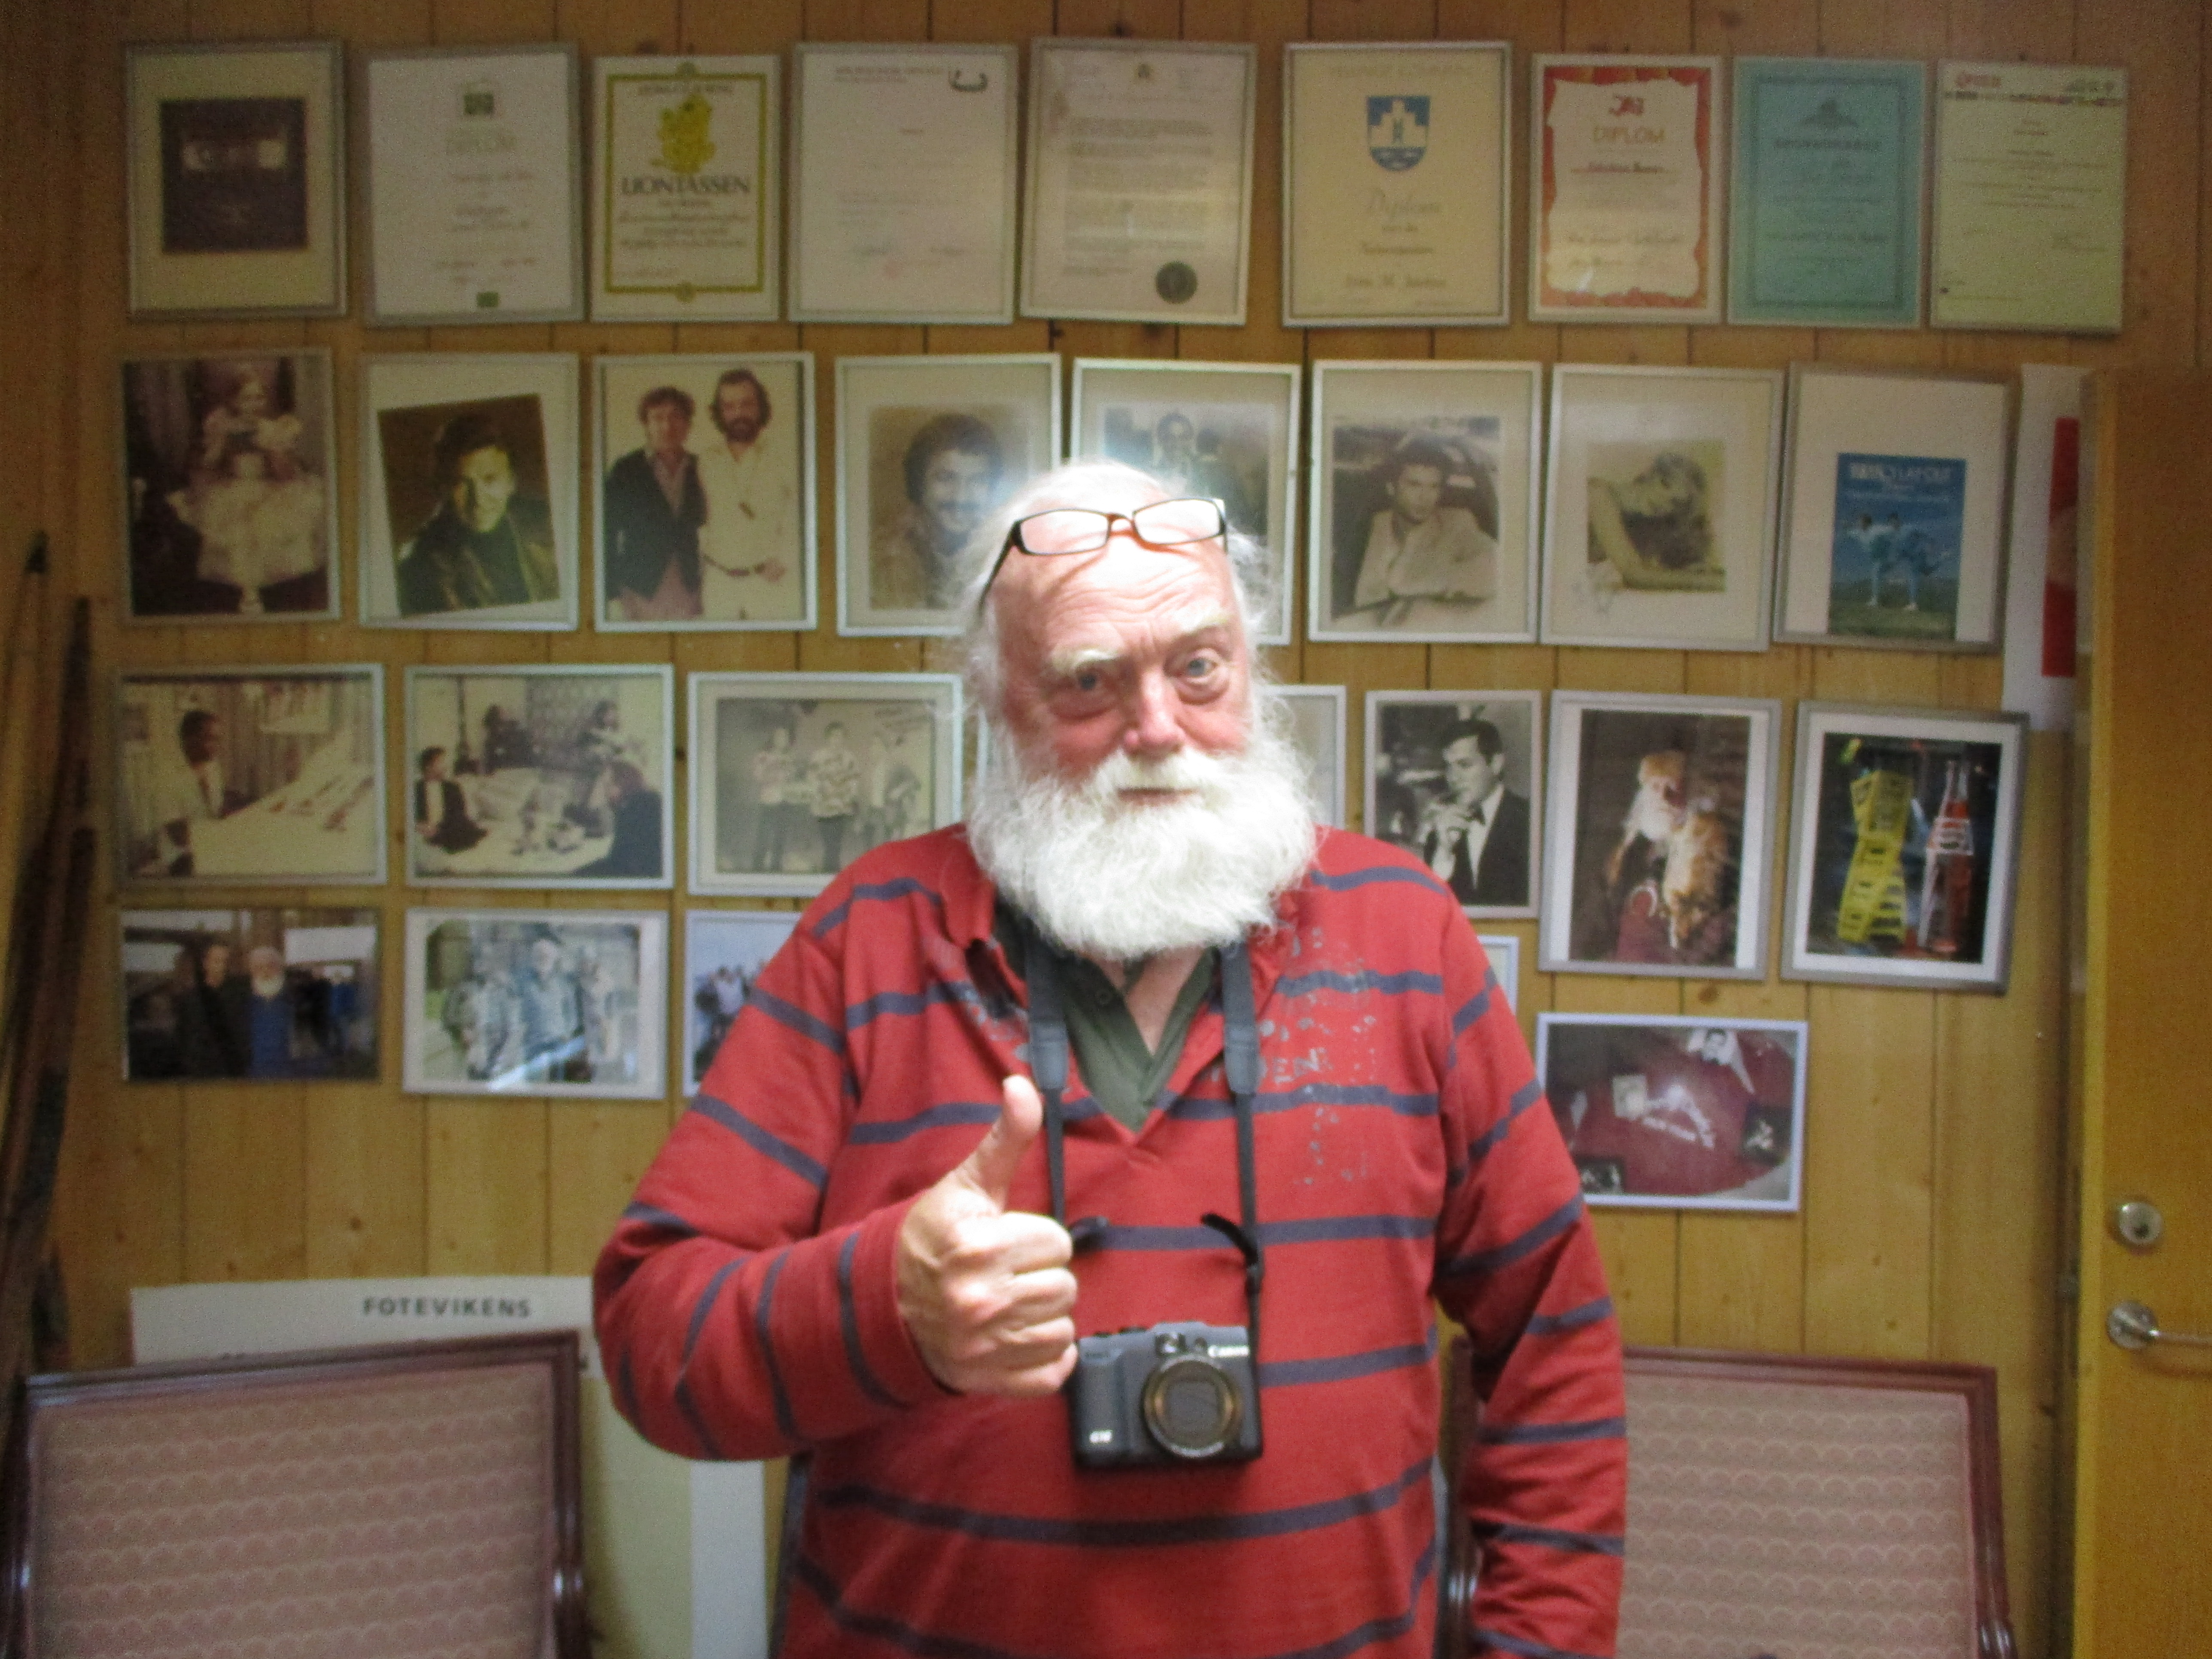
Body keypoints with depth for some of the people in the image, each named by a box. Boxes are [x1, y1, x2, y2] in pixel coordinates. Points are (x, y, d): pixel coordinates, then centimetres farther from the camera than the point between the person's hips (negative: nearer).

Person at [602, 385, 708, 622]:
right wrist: (613, 595, -5)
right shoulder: (625, 472, 1)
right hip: (642, 592, -2)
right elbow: (607, 536, 1)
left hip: (690, 592, 2)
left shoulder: (699, 471, 8)